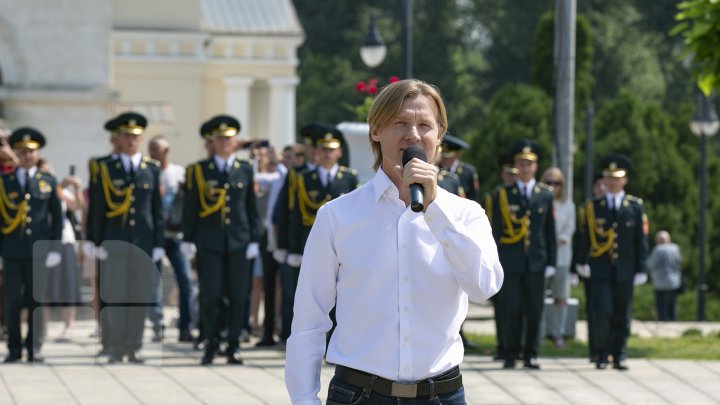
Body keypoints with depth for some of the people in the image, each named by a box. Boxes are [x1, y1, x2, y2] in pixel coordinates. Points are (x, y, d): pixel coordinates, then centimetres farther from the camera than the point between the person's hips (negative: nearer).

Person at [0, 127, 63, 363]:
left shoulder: (48, 182, 8)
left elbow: (57, 217, 8)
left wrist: (55, 248, 0)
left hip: (38, 250, 0)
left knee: (36, 300, 2)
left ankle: (34, 348, 9)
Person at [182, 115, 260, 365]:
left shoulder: (245, 170, 10)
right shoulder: (198, 171, 6)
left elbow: (252, 208, 11)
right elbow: (190, 208, 6)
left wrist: (254, 240, 5)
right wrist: (188, 239, 1)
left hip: (238, 242, 1)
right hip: (209, 243, -1)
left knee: (238, 296, 1)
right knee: (211, 296, -3)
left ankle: (233, 346, 10)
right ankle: (211, 345, 8)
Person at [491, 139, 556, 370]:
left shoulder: (545, 195, 10)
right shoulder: (502, 195, 6)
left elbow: (550, 231, 10)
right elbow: (496, 229, 6)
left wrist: (551, 262, 4)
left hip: (536, 262, 1)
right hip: (510, 262, -1)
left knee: (535, 310, 2)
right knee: (511, 310, -2)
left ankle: (531, 355, 9)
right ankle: (511, 354, 6)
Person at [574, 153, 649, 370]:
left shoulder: (635, 206, 6)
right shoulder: (593, 206, 6)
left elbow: (641, 239, 4)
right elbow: (584, 236, 11)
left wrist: (641, 269, 0)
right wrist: (580, 262, 10)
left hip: (625, 271, 1)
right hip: (600, 270, -1)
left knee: (622, 316, 4)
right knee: (601, 312, -12)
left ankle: (619, 356, 13)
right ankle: (602, 354, 0)